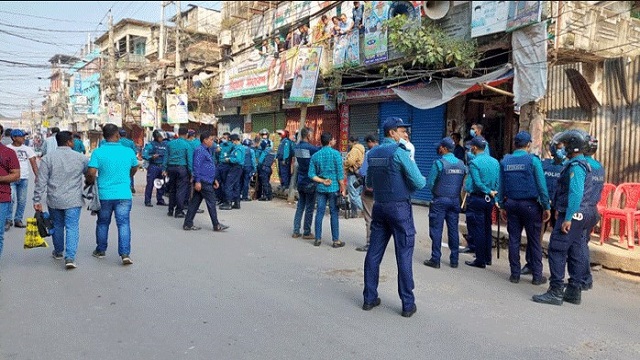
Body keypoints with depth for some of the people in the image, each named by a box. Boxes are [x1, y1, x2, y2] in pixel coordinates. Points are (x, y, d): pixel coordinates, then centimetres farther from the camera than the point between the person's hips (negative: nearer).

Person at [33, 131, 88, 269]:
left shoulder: (47, 158, -3)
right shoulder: (80, 158, -3)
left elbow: (41, 182, -4)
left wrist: (37, 200, 0)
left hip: (54, 200, 2)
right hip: (74, 200, -1)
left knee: (57, 226, 18)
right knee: (72, 227, -1)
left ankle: (58, 252, 36)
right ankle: (70, 257, -11)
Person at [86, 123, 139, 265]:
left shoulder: (98, 152, -8)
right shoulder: (129, 151, -2)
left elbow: (91, 174, -15)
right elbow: (134, 169, 15)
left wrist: (90, 182, 7)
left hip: (104, 194, 0)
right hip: (124, 194, 0)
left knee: (103, 223, 17)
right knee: (123, 223, 2)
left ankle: (100, 250, 30)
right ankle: (125, 254, -5)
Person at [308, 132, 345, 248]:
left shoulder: (315, 155, 5)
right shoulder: (335, 154, -8)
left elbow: (311, 174, 0)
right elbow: (340, 173, -9)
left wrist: (322, 181, -1)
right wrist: (343, 188, -3)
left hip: (320, 188, 4)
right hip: (334, 188, -4)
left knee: (320, 212, 9)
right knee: (334, 213, 2)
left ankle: (318, 239, 14)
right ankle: (336, 240, 7)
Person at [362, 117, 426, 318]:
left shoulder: (372, 154, 8)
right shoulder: (399, 152, -13)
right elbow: (419, 182, -14)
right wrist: (422, 179, 7)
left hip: (379, 206, 6)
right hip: (400, 207, -6)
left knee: (374, 253, 10)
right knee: (404, 256, 0)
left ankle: (369, 298, 17)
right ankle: (408, 304, 6)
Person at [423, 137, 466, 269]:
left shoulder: (439, 163, -12)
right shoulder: (461, 164, 5)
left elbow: (430, 183, -8)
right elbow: (464, 183, 8)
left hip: (440, 200, -5)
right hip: (455, 201, 5)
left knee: (436, 230, 1)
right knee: (453, 230, 10)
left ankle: (435, 259, 2)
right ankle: (454, 260, 15)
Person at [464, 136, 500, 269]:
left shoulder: (474, 163, -14)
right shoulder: (495, 162, 6)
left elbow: (478, 183, -18)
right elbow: (498, 182, 6)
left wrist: (489, 192, -6)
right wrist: (493, 193, 9)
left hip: (476, 199, -7)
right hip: (490, 199, 7)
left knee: (477, 230, 0)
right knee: (487, 228, 16)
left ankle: (480, 260, 4)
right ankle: (487, 258, 25)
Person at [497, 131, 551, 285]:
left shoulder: (505, 161, 3)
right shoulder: (533, 160, -9)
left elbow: (501, 186, 8)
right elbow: (541, 186, -9)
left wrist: (502, 206, 15)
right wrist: (546, 207, -2)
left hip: (511, 204, 3)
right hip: (530, 204, -3)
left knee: (514, 239, 9)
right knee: (534, 241, 5)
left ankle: (515, 274, 14)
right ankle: (537, 275, 9)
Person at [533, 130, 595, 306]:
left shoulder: (576, 166, -15)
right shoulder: (584, 164, 18)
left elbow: (575, 194, -25)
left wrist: (568, 218, -26)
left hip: (571, 215, -10)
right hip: (581, 215, 10)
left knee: (557, 250, -9)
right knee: (575, 252, 12)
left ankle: (556, 291, -8)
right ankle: (574, 291, 19)